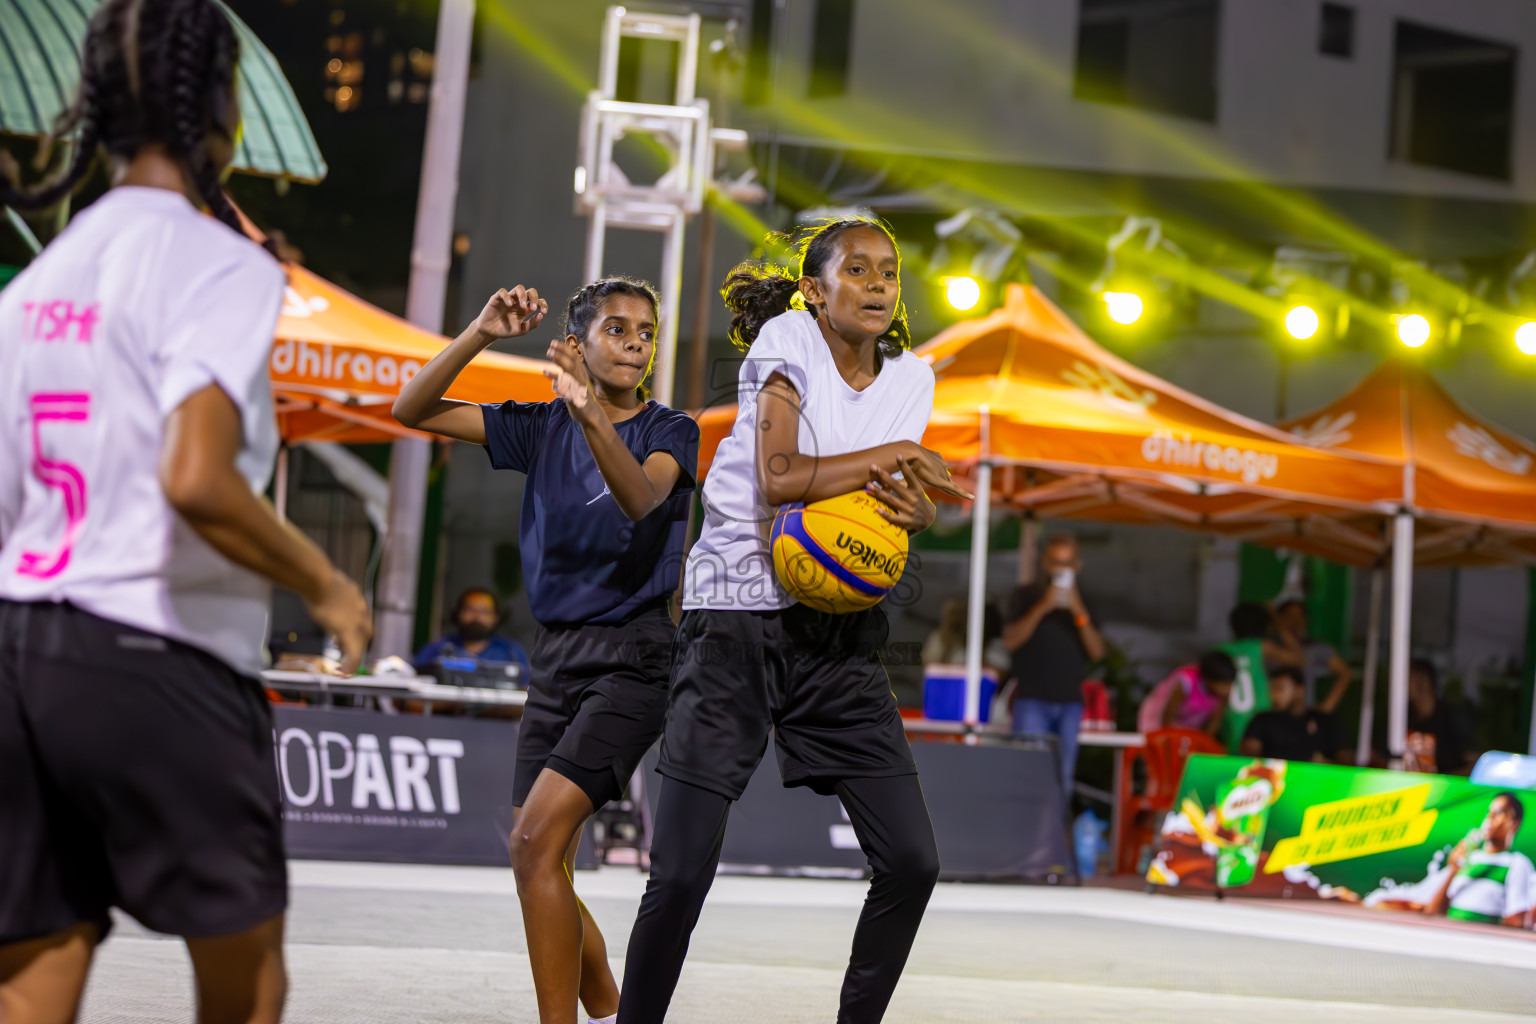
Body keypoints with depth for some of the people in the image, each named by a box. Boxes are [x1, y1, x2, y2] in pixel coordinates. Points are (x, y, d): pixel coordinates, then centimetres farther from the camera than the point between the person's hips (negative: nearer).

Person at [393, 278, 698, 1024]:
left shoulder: (669, 430, -2)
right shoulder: (542, 428, 8)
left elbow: (641, 498, -25)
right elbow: (412, 410, 2)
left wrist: (591, 415, -42)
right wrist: (480, 334, -12)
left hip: (633, 659, -5)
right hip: (556, 656, 6)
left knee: (536, 840, -20)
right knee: (545, 871, 8)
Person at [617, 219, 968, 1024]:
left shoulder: (910, 379, 10)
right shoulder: (787, 342, -5)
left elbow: (912, 500, 10)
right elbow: (779, 477, -18)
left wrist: (912, 505, -13)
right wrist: (890, 457, -12)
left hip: (839, 630, 5)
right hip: (737, 620, -5)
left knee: (911, 862, -1)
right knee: (682, 874, -9)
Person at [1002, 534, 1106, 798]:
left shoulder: (1083, 604, 13)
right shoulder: (1027, 596, 8)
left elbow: (1097, 652, 2)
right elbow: (1010, 640, -5)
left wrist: (1080, 614, -11)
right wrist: (1042, 608, -14)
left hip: (1070, 702, 3)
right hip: (1032, 699, -2)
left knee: (1062, 777, -1)